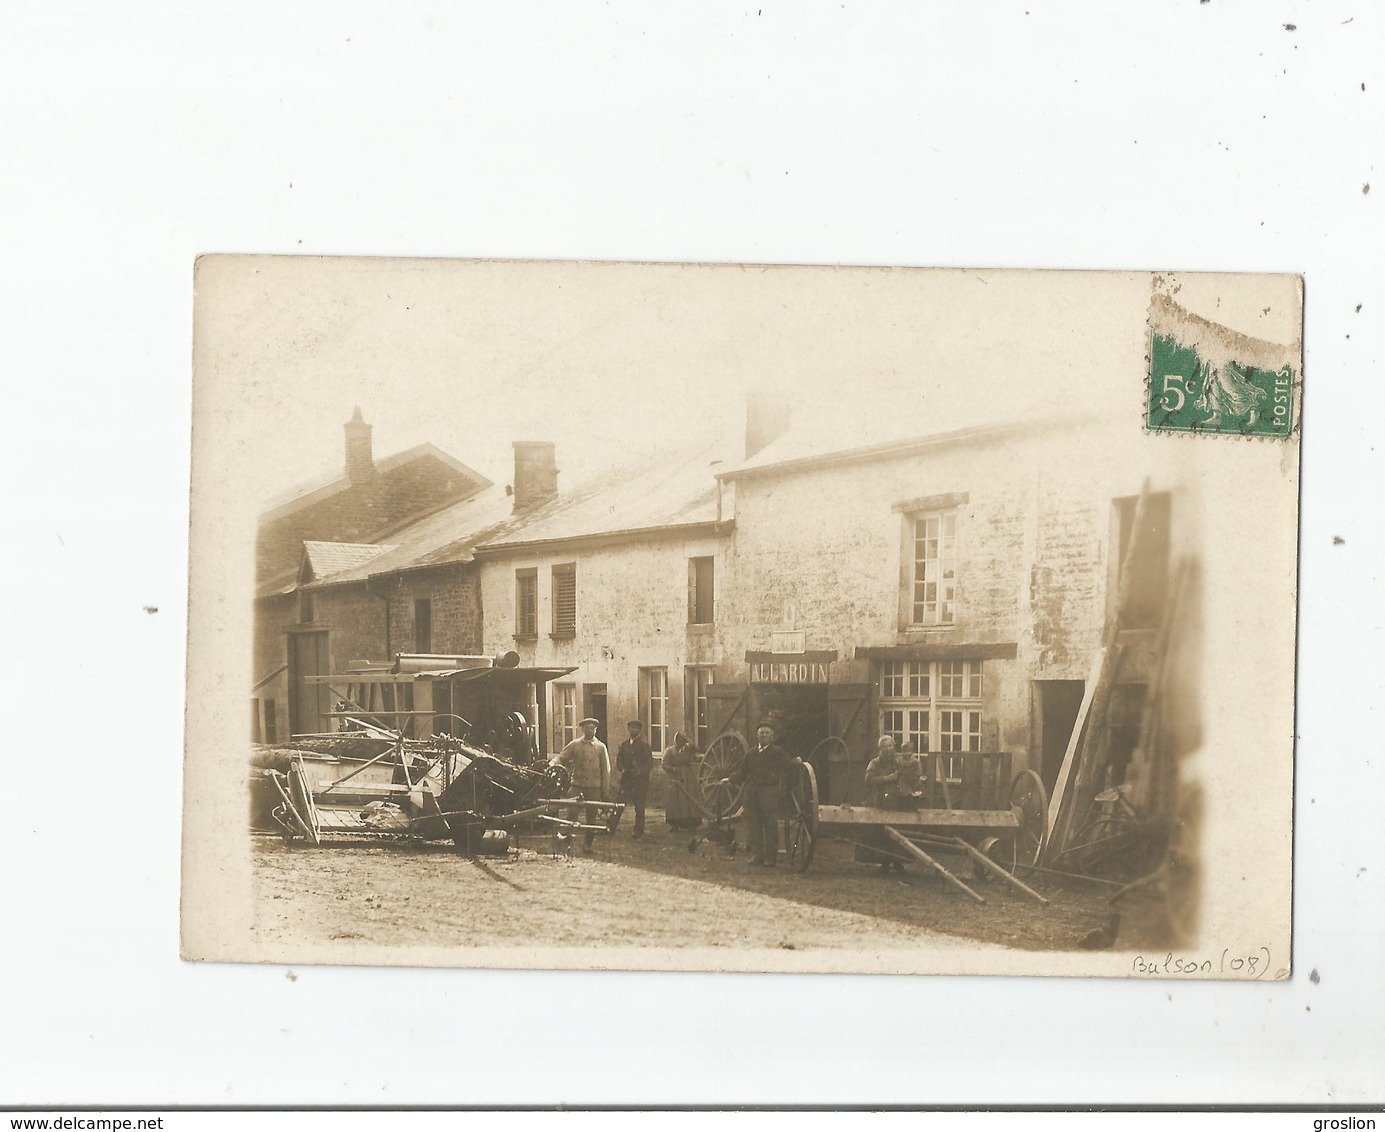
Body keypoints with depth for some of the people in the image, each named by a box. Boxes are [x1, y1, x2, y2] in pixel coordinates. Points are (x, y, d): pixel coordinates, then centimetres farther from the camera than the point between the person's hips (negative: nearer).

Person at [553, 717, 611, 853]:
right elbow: (561, 758, 3)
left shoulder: (601, 747, 6)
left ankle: (587, 844, 18)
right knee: (572, 814, -12)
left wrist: (605, 791, 5)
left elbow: (606, 770, 8)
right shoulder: (574, 745, 5)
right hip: (578, 785, -1)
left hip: (594, 787, 1)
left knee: (591, 817, 7)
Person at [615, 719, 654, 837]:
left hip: (640, 779, -4)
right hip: (626, 779, 4)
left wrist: (640, 772, -18)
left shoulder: (644, 745, 0)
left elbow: (650, 763, -4)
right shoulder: (624, 744, 14)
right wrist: (622, 769, -6)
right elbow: (619, 759, 14)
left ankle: (639, 831, 5)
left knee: (639, 807, 0)